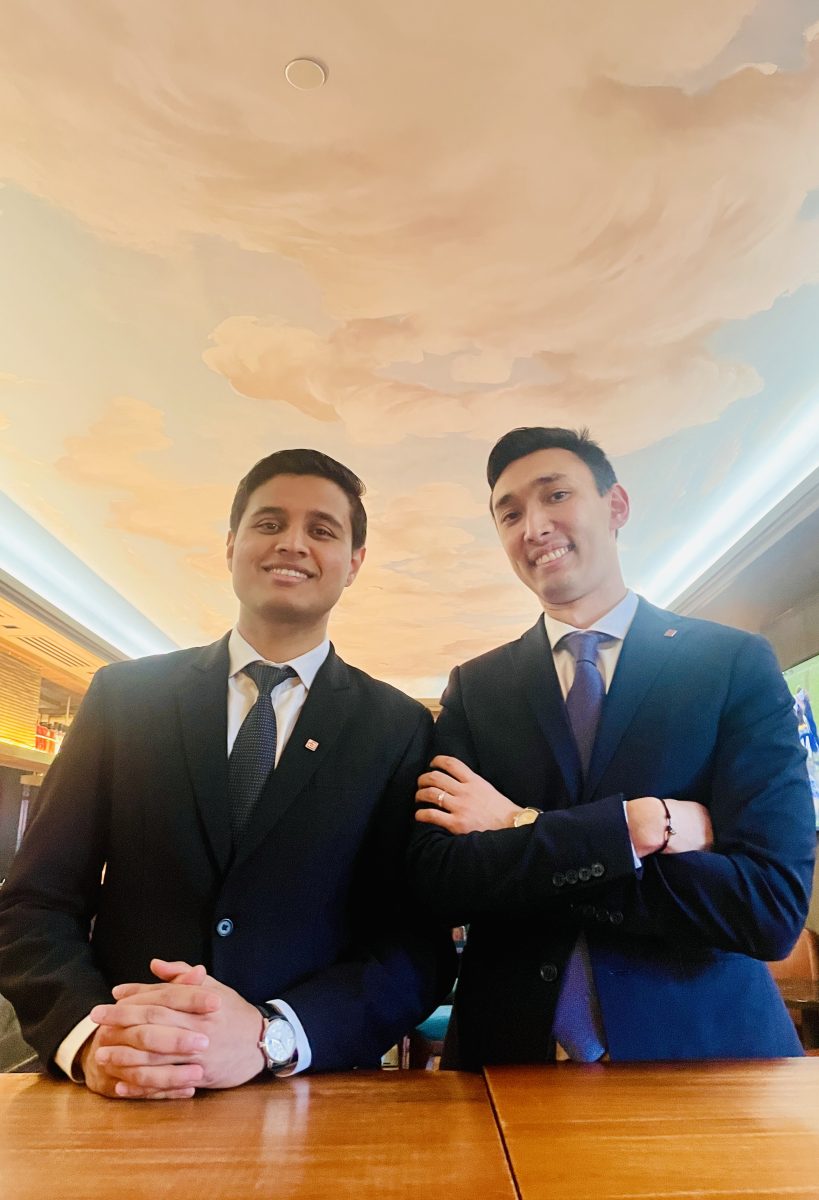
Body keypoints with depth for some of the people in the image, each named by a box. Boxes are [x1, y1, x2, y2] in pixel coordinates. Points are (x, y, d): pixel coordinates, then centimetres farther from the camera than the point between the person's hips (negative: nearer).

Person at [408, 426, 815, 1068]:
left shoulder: (737, 663, -8)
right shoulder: (473, 688, -3)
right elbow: (436, 882, -13)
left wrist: (521, 831, -17)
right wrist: (639, 825, -23)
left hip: (703, 1045, -1)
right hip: (513, 1048, 2)